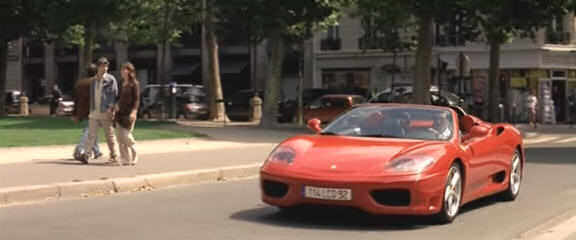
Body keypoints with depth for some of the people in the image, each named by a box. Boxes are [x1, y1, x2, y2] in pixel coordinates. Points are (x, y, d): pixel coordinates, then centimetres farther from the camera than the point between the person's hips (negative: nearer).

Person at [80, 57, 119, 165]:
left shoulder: (111, 79, -2)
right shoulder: (94, 81, 15)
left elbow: (114, 95, -8)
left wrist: (110, 108, -17)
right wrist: (91, 108, 15)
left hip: (106, 113, -5)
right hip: (94, 112, 5)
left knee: (110, 135, 0)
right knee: (91, 134, 0)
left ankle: (114, 158, 5)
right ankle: (86, 155, 1)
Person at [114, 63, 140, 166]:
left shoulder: (134, 83, -5)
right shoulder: (122, 83, 15)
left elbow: (137, 99, -9)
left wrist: (134, 111, -19)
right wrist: (116, 105, 6)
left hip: (128, 113, -7)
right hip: (119, 113, 7)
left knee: (126, 136, -10)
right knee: (120, 137, 3)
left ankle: (134, 156, 10)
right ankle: (125, 159, 8)